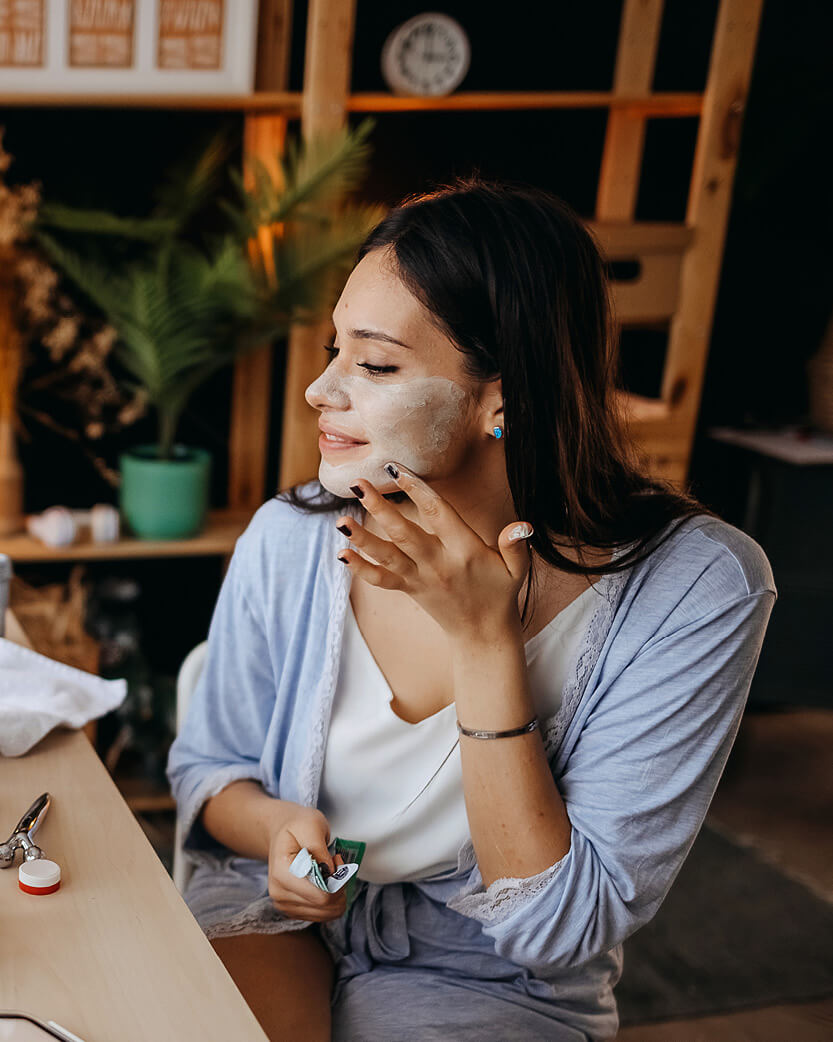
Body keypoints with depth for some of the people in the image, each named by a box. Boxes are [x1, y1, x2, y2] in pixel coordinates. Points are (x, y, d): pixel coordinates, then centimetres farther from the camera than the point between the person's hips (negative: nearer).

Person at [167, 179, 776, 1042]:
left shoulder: (693, 587, -20)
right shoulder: (288, 540, -11)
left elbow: (556, 933, -19)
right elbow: (207, 762, 6)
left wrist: (486, 644, -28)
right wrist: (276, 827, -17)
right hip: (282, 917, 2)